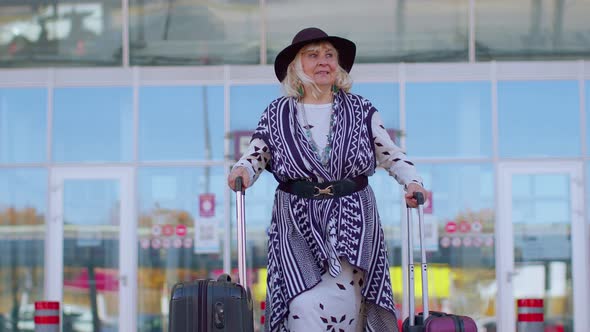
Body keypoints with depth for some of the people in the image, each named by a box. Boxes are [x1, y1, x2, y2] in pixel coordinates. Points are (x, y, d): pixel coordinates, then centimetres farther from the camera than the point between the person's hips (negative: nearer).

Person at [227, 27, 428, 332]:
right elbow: (256, 155, 10)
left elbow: (391, 155, 12)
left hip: (351, 222, 0)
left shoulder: (361, 111, 7)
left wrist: (412, 181, -5)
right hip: (297, 223, 0)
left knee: (340, 302, -10)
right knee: (306, 306, -15)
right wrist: (242, 170, -12)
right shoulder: (277, 114, 6)